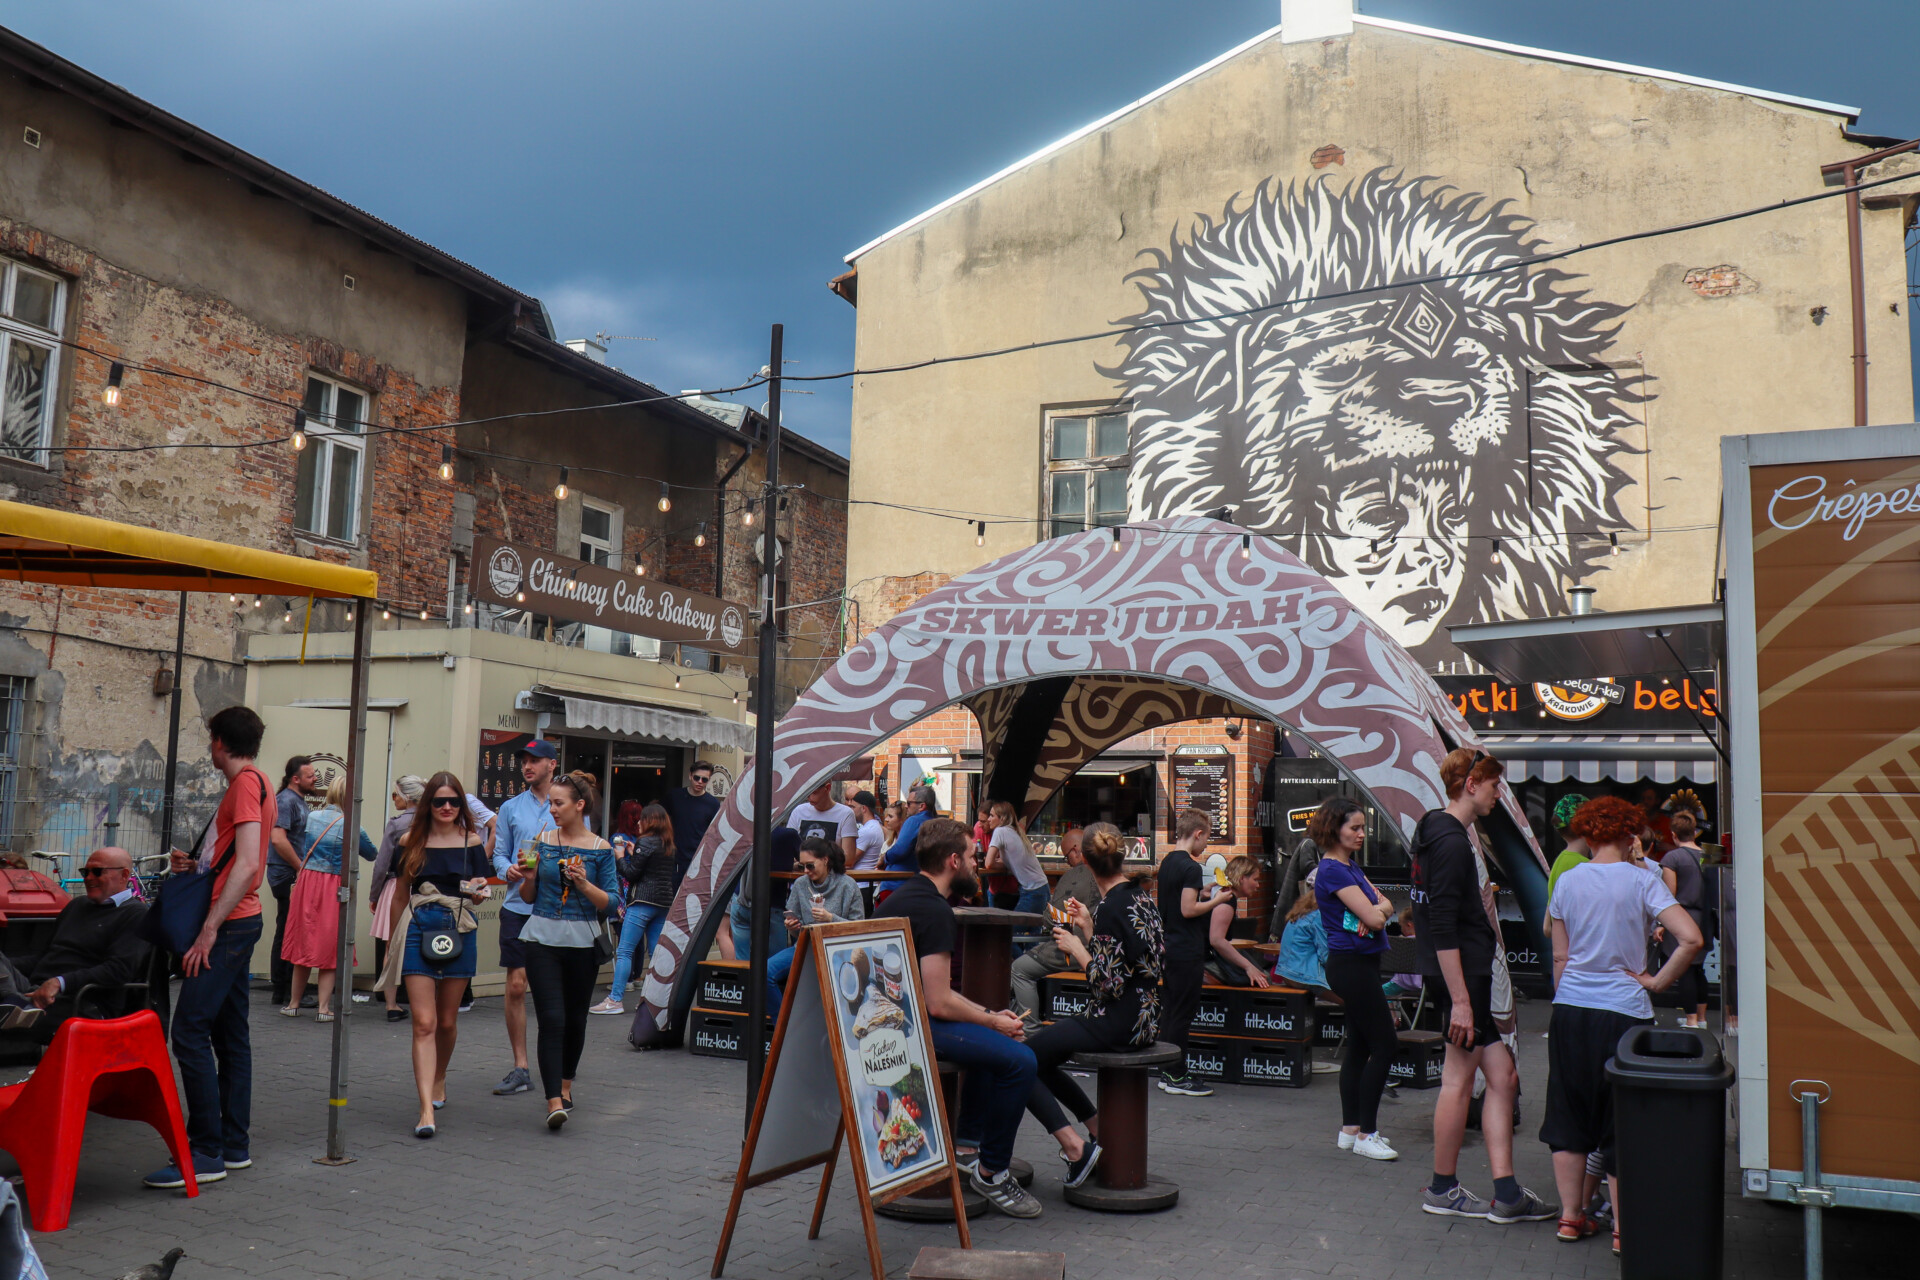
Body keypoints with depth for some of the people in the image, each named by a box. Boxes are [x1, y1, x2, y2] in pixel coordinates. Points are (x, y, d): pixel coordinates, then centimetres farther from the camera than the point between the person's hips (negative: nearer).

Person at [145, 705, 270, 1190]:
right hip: (237, 925, 10)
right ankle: (233, 1145, 17)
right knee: (229, 1035, 12)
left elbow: (248, 864, -23)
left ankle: (206, 1152, -9)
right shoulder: (252, 784, 18)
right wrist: (194, 866, 13)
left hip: (229, 925, -10)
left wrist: (210, 928, -23)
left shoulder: (246, 783, -13)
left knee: (189, 1032, -11)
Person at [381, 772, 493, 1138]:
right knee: (424, 1023, -9)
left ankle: (438, 1082, 39)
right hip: (418, 931, -1)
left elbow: (478, 894, 8)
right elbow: (401, 894, 13)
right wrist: (391, 940, 15)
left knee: (447, 1021, 12)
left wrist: (479, 890, -15)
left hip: (458, 932, 1)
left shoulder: (471, 841, 3)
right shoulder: (411, 841, 4)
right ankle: (427, 1110, -13)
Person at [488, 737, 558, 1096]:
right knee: (515, 985, -2)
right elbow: (499, 853, 11)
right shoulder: (511, 808, 11)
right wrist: (508, 869, -10)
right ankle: (520, 1067, 7)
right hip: (518, 906, 2)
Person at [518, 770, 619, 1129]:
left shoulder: (600, 849, -1)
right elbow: (528, 897, 10)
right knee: (552, 1018, -11)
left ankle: (565, 1083, 35)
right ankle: (555, 1101, -13)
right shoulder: (542, 841, 4)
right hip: (543, 940, 0)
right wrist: (529, 877, -10)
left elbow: (611, 903, -2)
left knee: (575, 1018, 13)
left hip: (583, 943, 0)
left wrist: (585, 885, -17)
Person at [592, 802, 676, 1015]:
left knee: (624, 951, -6)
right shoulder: (668, 845, 13)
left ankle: (615, 999, -9)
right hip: (664, 902, 8)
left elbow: (630, 873, -9)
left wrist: (620, 857, 6)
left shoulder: (645, 842, -8)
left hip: (643, 901, -8)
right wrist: (633, 853, 19)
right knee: (656, 952, 9)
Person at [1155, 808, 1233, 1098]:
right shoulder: (1190, 867, -17)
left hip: (1169, 947, 9)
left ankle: (1167, 1073, 20)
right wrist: (1216, 900, -9)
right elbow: (1187, 910, -22)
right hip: (1187, 952, -9)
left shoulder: (1167, 862, 11)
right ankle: (1177, 1077, 4)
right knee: (1182, 1014, -2)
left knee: (1169, 1011, 14)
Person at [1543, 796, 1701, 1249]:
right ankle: (1623, 1228, 10)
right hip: (1623, 1011, -3)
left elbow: (1560, 956, 8)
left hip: (1570, 1010, 3)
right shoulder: (1641, 879, -6)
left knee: (1569, 1112, 13)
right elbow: (1690, 938, -18)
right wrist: (1657, 982, -7)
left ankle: (1571, 1218, 19)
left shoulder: (1568, 880, 4)